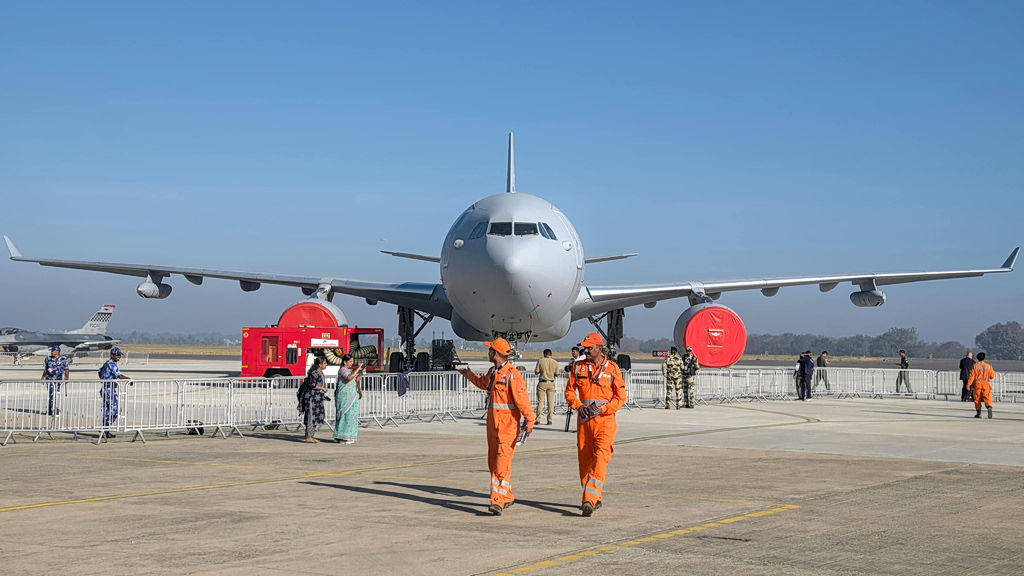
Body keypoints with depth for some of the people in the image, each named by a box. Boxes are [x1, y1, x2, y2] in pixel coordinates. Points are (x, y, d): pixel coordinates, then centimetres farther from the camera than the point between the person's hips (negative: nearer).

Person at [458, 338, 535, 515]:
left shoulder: (512, 375, -18)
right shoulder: (493, 372, 11)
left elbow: (522, 399, -23)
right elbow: (483, 383, 35)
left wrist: (530, 420, -30)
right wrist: (469, 374, 46)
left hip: (508, 425, -9)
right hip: (493, 423, 9)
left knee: (502, 465, -13)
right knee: (493, 463, 14)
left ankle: (498, 502, -16)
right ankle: (507, 497, 27)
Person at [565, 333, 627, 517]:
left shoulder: (612, 368, -2)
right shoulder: (579, 367, 7)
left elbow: (621, 396, -1)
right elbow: (569, 390, 11)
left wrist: (602, 409, -13)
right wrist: (578, 406, -7)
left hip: (605, 420, -4)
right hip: (584, 419, 4)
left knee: (600, 459, -16)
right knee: (584, 459, 7)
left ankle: (590, 499, -21)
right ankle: (595, 498, 23)